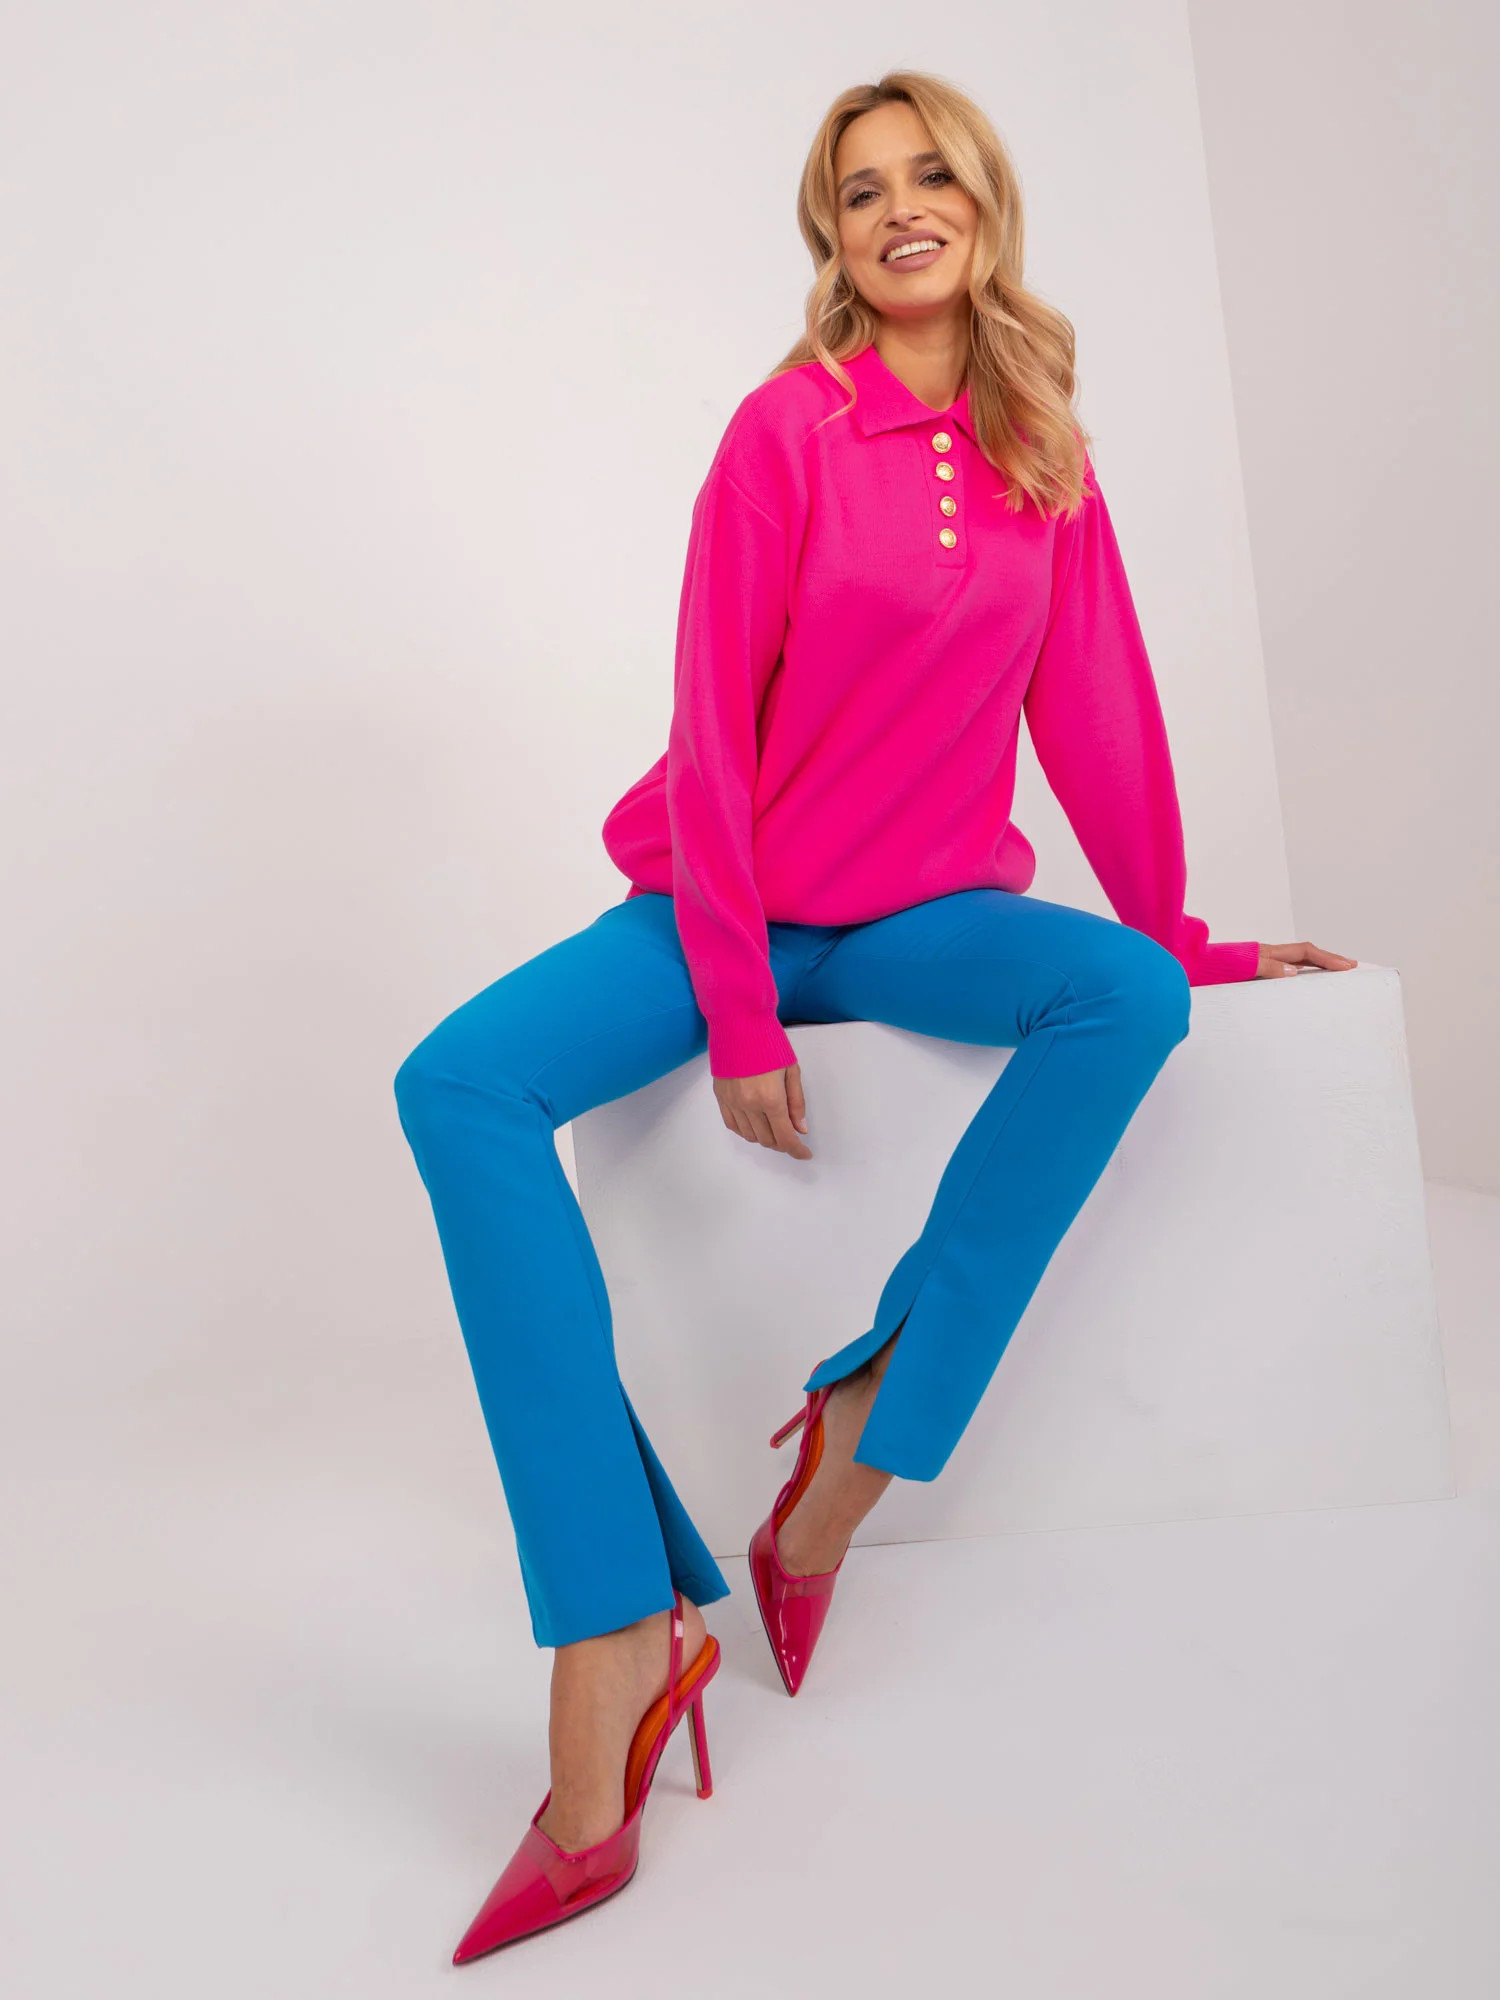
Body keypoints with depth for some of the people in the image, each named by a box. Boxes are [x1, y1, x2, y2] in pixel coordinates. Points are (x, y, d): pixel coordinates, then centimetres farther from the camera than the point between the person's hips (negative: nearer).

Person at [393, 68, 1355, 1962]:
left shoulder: (1044, 454, 7)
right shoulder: (789, 428, -5)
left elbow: (1097, 708, 10)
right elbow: (712, 725, -9)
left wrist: (1181, 936, 10)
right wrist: (739, 1012, -15)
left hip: (930, 916, 3)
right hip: (732, 904, -2)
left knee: (1131, 999, -30)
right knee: (460, 1083, -27)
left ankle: (864, 1437, -21)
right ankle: (616, 1635, -33)